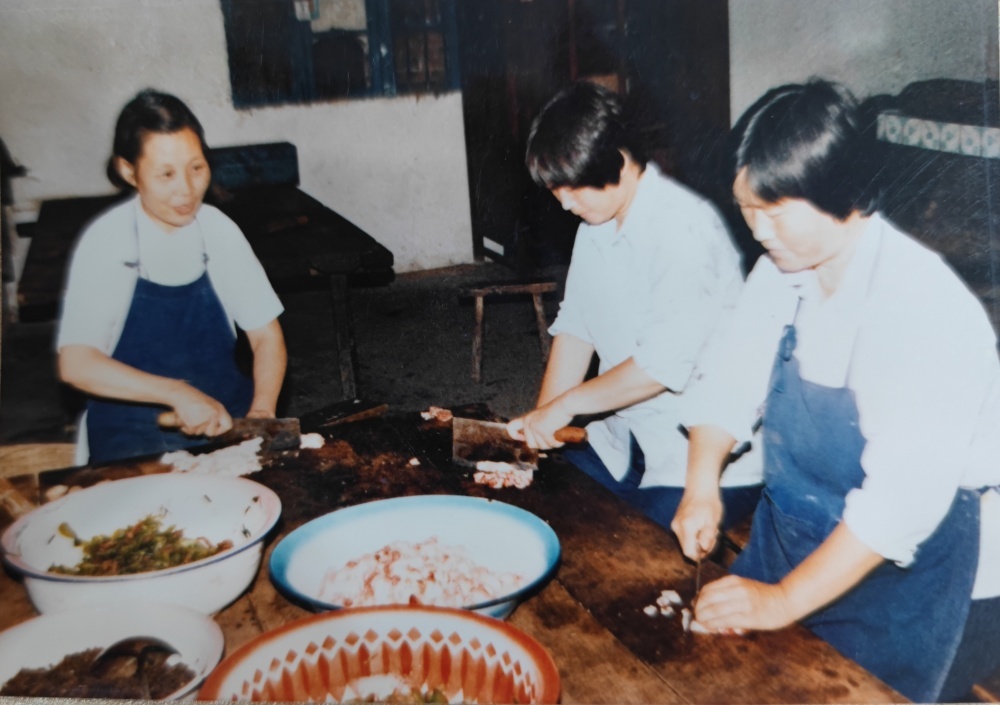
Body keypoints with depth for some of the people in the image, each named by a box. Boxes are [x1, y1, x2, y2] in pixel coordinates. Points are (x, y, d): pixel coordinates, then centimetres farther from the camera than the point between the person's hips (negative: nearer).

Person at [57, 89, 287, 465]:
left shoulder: (218, 231, 0)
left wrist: (262, 410, -16)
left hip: (224, 417, 4)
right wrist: (178, 394, -30)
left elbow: (266, 335, 1)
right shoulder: (107, 242, -10)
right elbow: (76, 364, -18)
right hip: (133, 431, -3)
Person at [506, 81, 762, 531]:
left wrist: (564, 405, -17)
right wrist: (538, 426, -2)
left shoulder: (686, 228, -20)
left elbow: (666, 363, -26)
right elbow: (575, 328, 8)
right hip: (624, 443, 8)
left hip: (705, 461, -7)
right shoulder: (596, 224, 7)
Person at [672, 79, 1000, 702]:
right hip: (796, 537, 6)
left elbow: (903, 497, -32)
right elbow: (731, 386, 2)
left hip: (915, 568, -6)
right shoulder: (781, 275, -7)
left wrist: (783, 600, -29)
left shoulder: (926, 307, -29)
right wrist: (703, 486, -14)